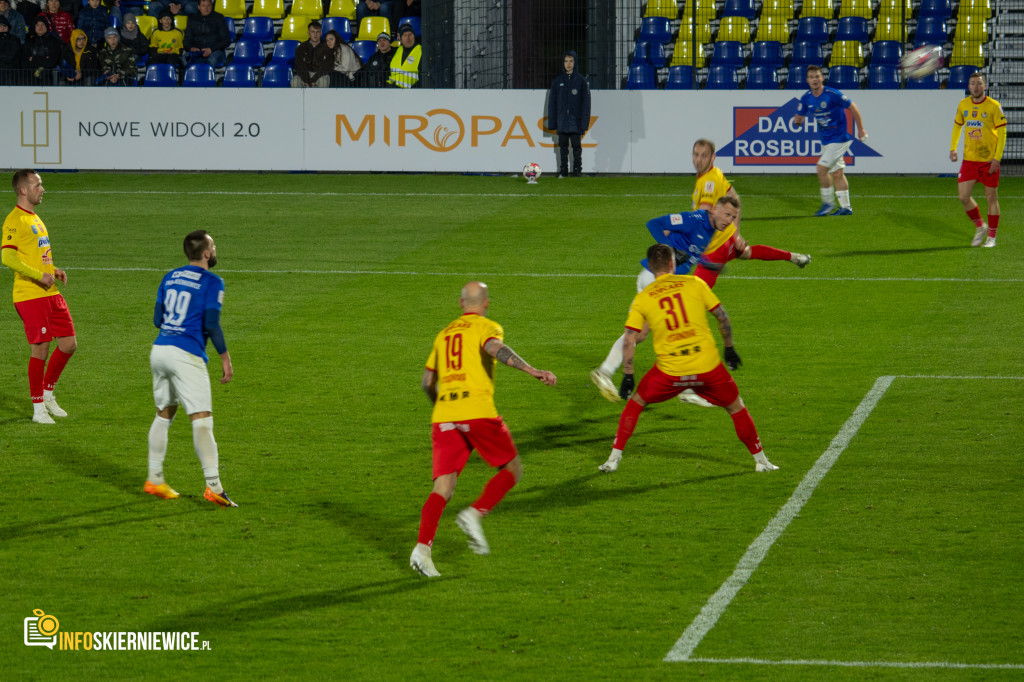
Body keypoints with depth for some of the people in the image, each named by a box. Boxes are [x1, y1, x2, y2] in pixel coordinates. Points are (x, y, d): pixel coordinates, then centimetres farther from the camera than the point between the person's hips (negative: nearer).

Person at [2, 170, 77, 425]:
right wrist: (39, 276, -22)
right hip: (29, 296, -9)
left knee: (69, 344, 7)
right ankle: (38, 409, 5)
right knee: (40, 349, -5)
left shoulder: (35, 219, 18)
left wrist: (54, 271, 11)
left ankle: (47, 393, 24)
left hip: (50, 294, 9)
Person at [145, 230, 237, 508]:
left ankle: (154, 479, 22)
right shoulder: (211, 282, -4)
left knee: (164, 414, 19)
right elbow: (211, 324, -11)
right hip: (187, 356, -7)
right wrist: (225, 356, -2)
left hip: (159, 350, 7)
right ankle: (213, 485, -16)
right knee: (202, 420, -8)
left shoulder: (170, 277, 14)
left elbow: (157, 319, 15)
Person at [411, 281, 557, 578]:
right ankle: (474, 515, -9)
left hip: (444, 417, 5)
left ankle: (422, 547, -21)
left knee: (443, 487, -1)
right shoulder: (486, 327, 7)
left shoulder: (444, 334, 24)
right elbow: (495, 348, -17)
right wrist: (532, 371, -28)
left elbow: (427, 381, 28)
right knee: (512, 470, 12)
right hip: (478, 413, -5)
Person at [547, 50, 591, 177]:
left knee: (576, 147, -1)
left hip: (575, 122, -3)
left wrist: (584, 124, -7)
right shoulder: (557, 81, 8)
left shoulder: (581, 80, 1)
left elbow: (586, 103, -1)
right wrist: (552, 123, 5)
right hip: (562, 122, 3)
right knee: (563, 147, 6)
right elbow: (552, 103, 11)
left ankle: (577, 169, 5)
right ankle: (563, 170, 11)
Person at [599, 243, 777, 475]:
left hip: (669, 371, 0)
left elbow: (629, 340, 1)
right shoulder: (694, 283, 4)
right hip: (708, 367, 0)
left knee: (635, 402, 23)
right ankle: (760, 460, 24)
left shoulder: (642, 299, 5)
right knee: (736, 407, 20)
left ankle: (614, 458, 19)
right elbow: (722, 317, 7)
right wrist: (729, 348, 21)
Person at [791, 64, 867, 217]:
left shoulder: (832, 94, -18)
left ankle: (828, 203, 0)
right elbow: (799, 117, 8)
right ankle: (845, 207, 17)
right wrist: (797, 121, -18)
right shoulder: (806, 98, 1)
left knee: (822, 168, -14)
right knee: (836, 173, 10)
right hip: (826, 140, 7)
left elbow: (852, 107, -10)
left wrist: (860, 129, -6)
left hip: (839, 139, -7)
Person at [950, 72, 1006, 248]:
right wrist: (953, 148, 9)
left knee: (991, 198, 2)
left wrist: (997, 158, -14)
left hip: (989, 159, -4)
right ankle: (980, 227, 20)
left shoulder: (994, 106, -8)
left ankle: (991, 237, 14)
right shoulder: (963, 105, 5)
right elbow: (957, 125, 20)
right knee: (963, 196, -4)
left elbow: (1002, 132, -7)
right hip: (969, 159, 4)